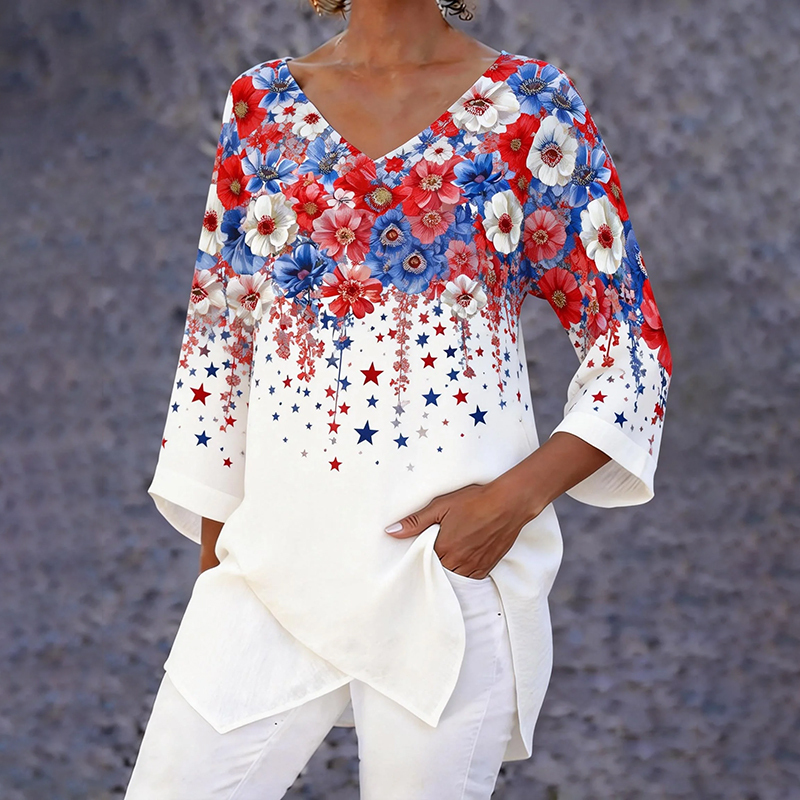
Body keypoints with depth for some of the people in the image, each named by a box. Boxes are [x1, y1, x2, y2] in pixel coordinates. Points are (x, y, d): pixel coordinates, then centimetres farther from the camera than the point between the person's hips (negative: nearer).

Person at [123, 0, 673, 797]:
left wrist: (518, 497, -14)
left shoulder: (532, 107, -2)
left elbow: (633, 350, 0)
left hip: (453, 553, -2)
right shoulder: (261, 103, 7)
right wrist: (212, 553, 10)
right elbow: (217, 341, 12)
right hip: (281, 548, 3)